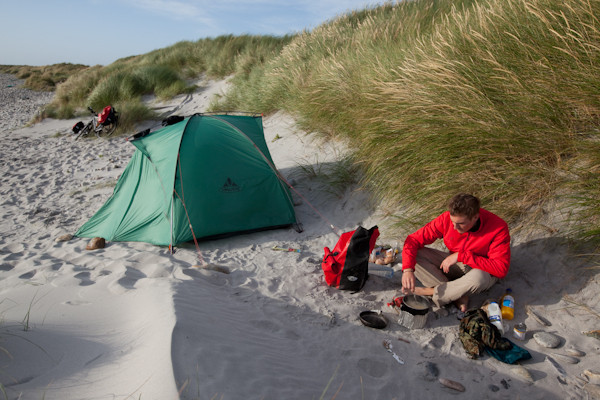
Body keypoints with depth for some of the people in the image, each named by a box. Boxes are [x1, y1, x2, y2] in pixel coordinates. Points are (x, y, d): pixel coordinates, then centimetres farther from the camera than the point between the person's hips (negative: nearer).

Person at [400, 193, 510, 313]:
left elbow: (501, 269, -28)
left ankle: (429, 292, -19)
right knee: (414, 255, -19)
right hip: (454, 264, 3)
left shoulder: (498, 228, -26)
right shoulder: (447, 218, -20)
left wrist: (461, 256, -32)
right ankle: (458, 296, -21)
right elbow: (414, 239, -18)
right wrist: (407, 269, -34)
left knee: (478, 277, -41)